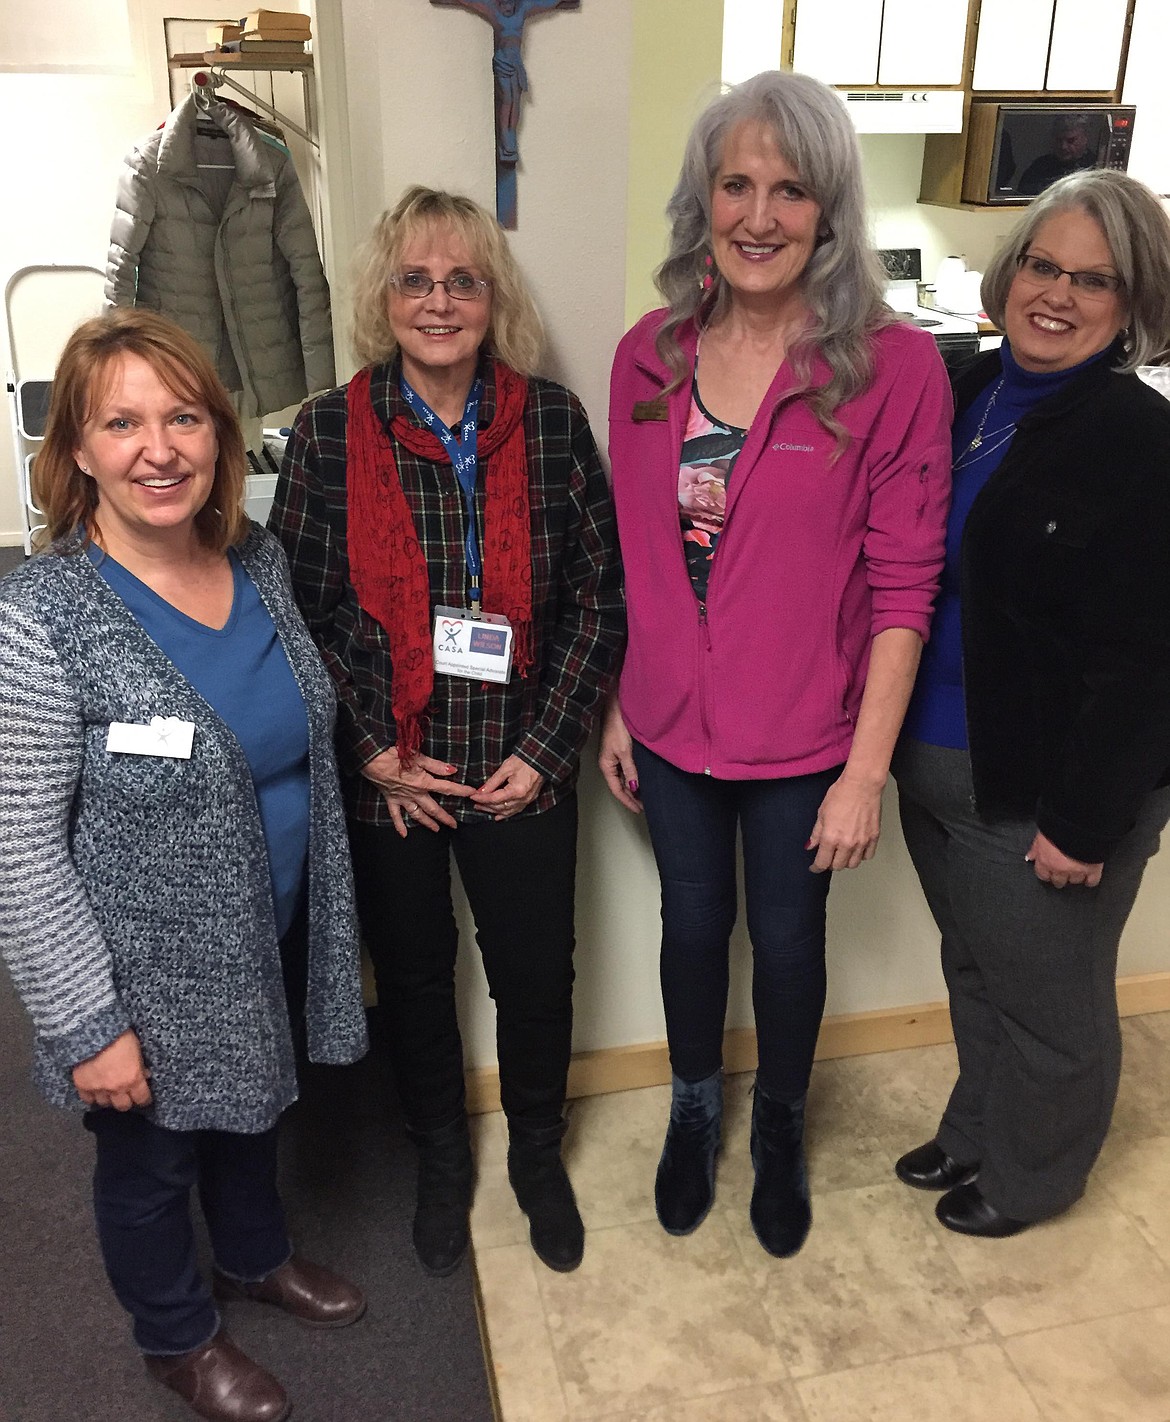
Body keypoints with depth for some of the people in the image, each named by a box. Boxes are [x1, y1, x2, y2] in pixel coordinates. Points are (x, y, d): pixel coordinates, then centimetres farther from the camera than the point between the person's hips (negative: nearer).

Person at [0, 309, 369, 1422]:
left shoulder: (259, 560, -5)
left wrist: (329, 911, 13)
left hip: (275, 943, 6)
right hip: (151, 976, -5)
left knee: (252, 1114, 29)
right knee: (152, 1161, 20)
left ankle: (255, 1258, 59)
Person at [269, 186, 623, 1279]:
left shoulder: (552, 421, -4)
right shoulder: (328, 434, -7)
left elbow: (600, 592, -3)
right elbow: (300, 609, -4)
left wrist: (544, 747, -8)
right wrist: (375, 753, -10)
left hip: (522, 772, 1)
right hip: (384, 779, 0)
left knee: (537, 974, 13)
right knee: (412, 977, 17)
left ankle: (537, 1152, 43)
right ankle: (440, 1161, 44)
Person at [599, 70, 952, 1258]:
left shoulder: (892, 367, -15)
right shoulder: (648, 356, -2)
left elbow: (902, 587, -13)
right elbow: (633, 555, 5)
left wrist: (866, 769, -13)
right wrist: (615, 708, 7)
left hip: (805, 742, -3)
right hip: (672, 725, 3)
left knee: (787, 941, 16)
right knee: (692, 923, 21)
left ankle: (779, 1133, 46)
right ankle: (693, 1111, 48)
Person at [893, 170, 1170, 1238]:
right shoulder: (967, 393, 4)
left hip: (1045, 793, -6)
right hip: (937, 762, 6)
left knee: (1046, 1002, 14)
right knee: (974, 971, 24)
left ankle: (1029, 1178, 39)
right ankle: (974, 1132, 48)